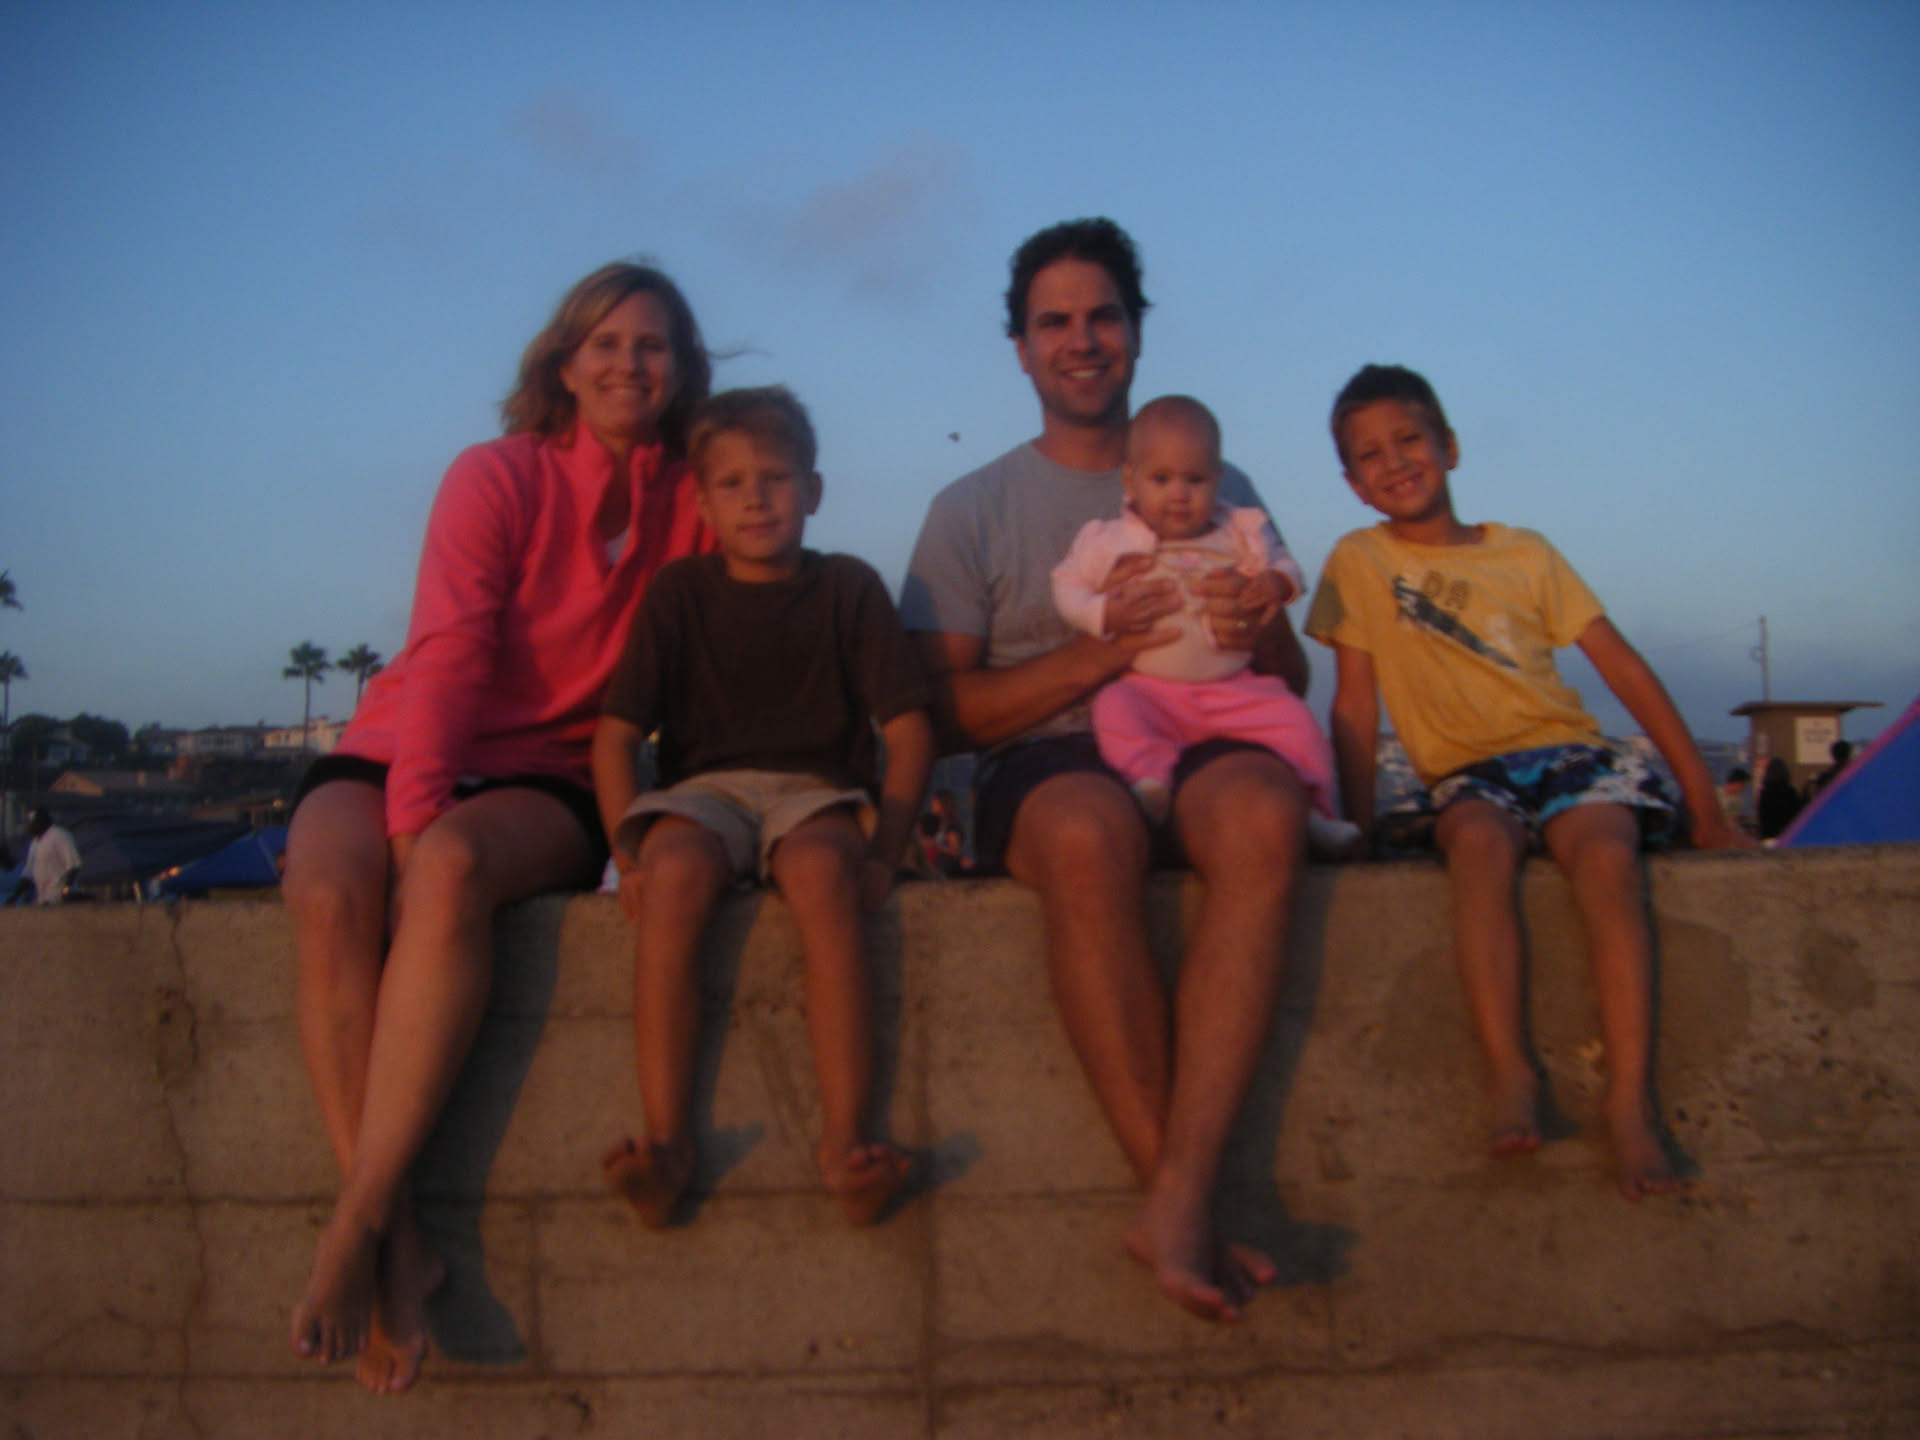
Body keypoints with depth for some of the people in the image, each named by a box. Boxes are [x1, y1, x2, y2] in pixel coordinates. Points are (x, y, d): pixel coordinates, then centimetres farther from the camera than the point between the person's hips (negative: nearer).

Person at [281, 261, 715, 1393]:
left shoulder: (690, 504, 5)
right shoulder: (498, 478, -3)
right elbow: (447, 653, -13)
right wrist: (414, 811, -27)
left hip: (548, 779, 0)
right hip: (404, 749, 0)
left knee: (454, 870, -35)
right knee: (330, 890, -33)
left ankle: (357, 1227, -31)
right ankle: (400, 1242, -28)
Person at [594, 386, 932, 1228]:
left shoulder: (847, 586, 8)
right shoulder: (680, 591, 9)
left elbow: (908, 727, 3)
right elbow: (616, 732, 5)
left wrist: (886, 849, -11)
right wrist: (630, 853, -10)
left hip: (815, 789, -1)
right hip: (705, 787, 1)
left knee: (823, 871, -37)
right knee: (674, 874, -35)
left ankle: (845, 1139, -38)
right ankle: (665, 1139, -34)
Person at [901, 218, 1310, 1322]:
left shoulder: (1219, 491, 23)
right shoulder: (972, 511, 15)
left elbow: (1294, 682, 20)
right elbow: (946, 712, 3)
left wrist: (1265, 635, -5)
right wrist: (1097, 654, -10)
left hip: (1202, 743, 2)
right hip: (1048, 767, -1)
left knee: (1264, 813, -35)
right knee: (1088, 833, -39)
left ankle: (1180, 1198, -36)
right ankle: (1183, 1202, -29)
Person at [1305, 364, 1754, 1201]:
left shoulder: (1526, 554, 12)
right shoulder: (1358, 561, 9)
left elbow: (1623, 668, 10)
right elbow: (1354, 705, 7)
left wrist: (1705, 803, 5)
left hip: (1566, 750, 2)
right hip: (1464, 773, -1)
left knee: (1607, 851, -31)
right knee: (1481, 839, -36)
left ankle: (1630, 1095, -29)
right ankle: (1508, 1070, -35)